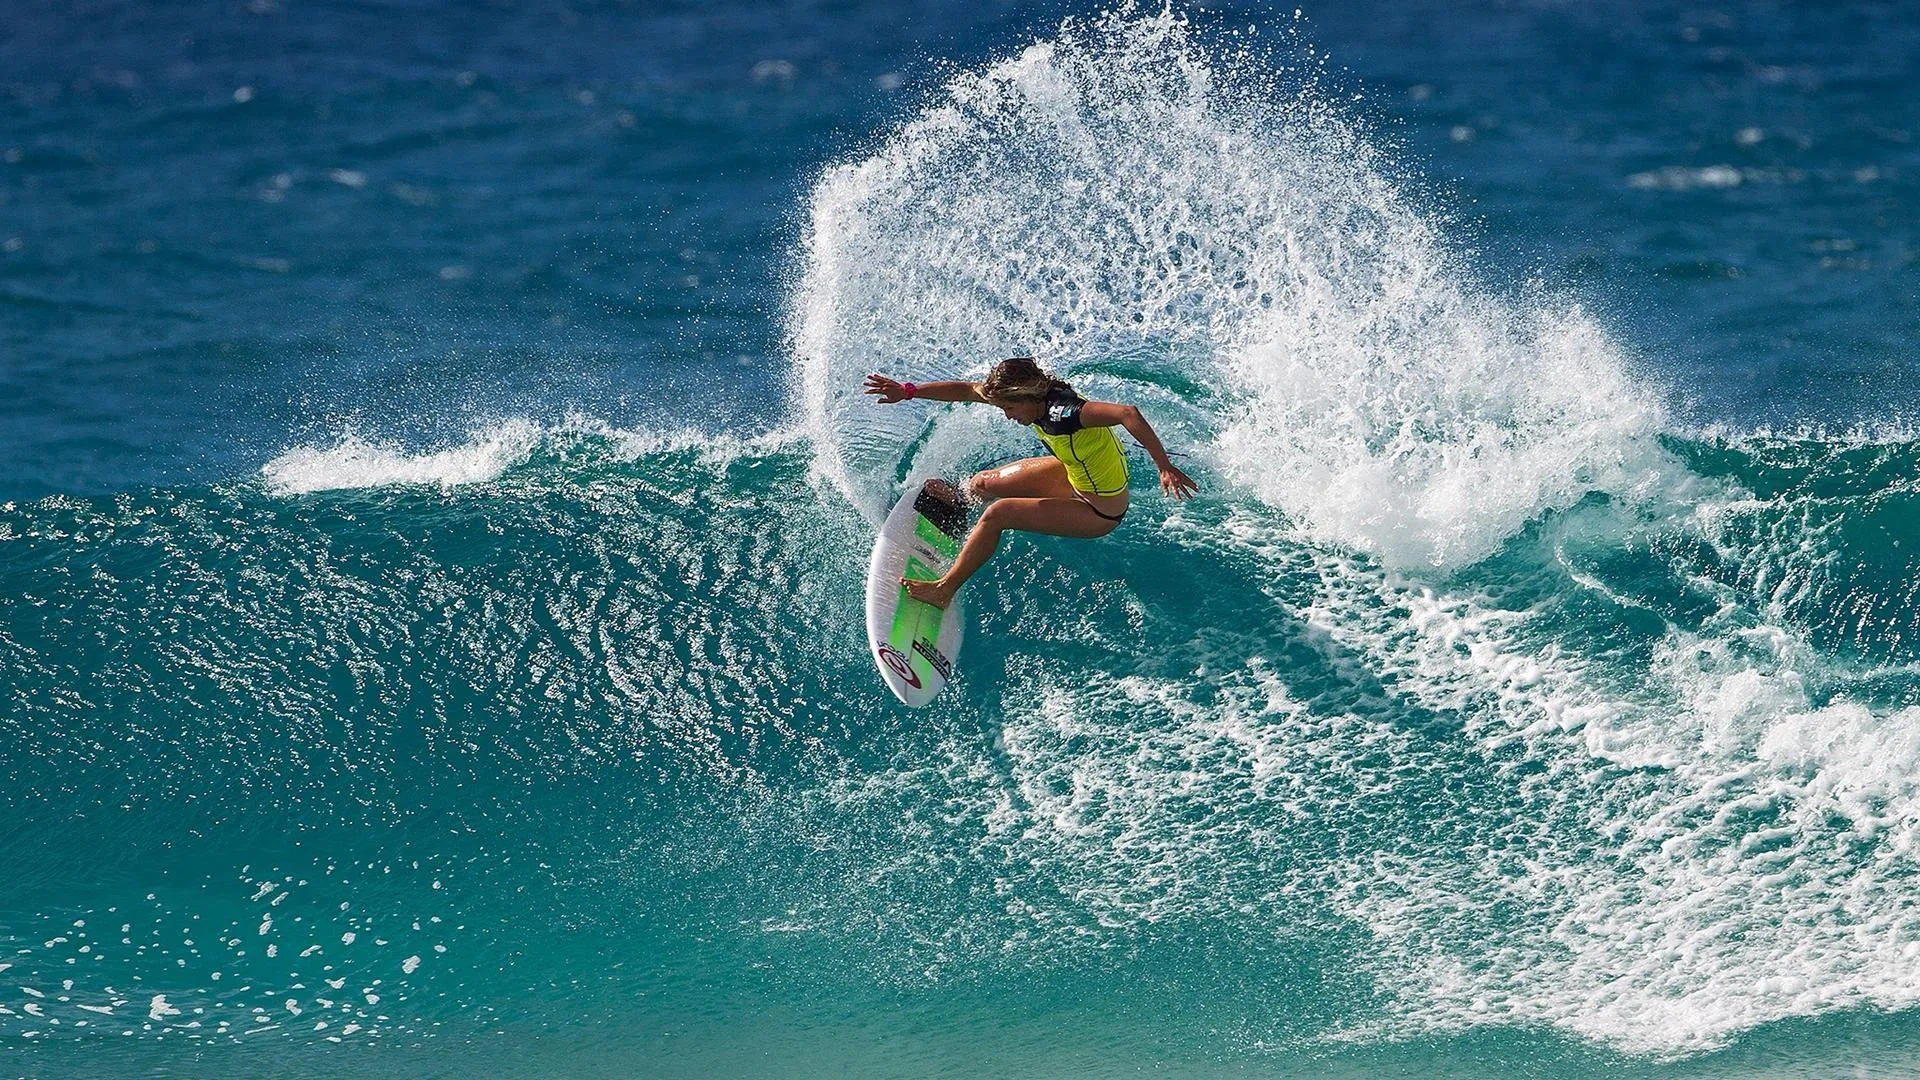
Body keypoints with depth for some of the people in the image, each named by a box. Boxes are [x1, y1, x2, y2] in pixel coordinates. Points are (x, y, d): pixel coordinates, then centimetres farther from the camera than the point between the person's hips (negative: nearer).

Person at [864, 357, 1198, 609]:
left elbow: (1129, 414, -50)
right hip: (1074, 475, 9)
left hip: (1100, 513, -9)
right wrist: (907, 391, -6)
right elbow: (966, 390, -2)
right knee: (982, 484, 17)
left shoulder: (1062, 413, -38)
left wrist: (1164, 467, -53)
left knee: (998, 513, -17)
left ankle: (945, 590, 1)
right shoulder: (1035, 393, -12)